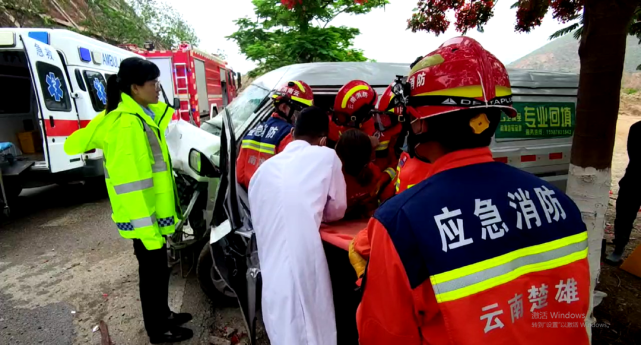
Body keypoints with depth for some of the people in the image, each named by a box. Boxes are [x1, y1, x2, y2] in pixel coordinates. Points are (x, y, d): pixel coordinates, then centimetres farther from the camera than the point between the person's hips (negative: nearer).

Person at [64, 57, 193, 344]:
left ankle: (163, 315, 41)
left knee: (159, 269, 22)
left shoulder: (142, 115, 7)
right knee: (153, 271, 8)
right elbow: (129, 184, -26)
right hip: (144, 218, -9)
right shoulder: (127, 124, -23)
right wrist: (148, 229, -25)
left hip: (154, 212, 9)